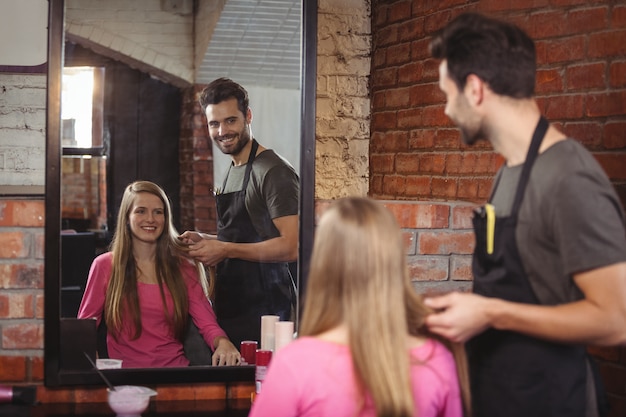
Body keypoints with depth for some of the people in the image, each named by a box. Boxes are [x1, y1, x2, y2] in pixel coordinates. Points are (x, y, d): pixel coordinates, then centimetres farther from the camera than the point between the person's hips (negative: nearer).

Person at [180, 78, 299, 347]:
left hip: (263, 310, -9)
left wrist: (225, 250, -18)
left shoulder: (274, 172, -12)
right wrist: (205, 241, 10)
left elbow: (290, 247, -21)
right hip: (230, 307, 9)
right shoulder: (232, 173, 18)